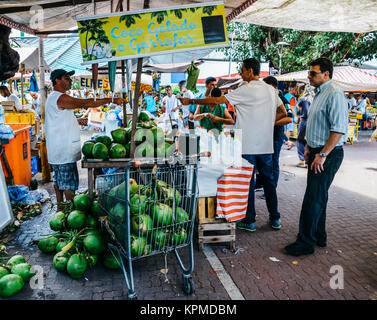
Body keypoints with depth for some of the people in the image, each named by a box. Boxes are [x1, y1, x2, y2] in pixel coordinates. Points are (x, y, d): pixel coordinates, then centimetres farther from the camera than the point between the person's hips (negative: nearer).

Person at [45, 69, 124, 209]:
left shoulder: (53, 97, 17)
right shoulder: (61, 98, -17)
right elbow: (85, 104, -24)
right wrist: (112, 100, -22)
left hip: (57, 149, 11)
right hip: (65, 149, -11)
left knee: (58, 180, 17)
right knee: (69, 182, -3)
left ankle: (60, 207, 28)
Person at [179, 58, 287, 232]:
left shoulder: (246, 90, -11)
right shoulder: (271, 89, 11)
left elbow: (217, 100, -12)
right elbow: (283, 112, 19)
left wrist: (191, 101, -5)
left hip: (248, 145, -7)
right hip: (266, 144, 7)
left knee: (247, 182, 3)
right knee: (268, 181, 14)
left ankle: (249, 221, 12)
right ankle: (275, 219, 22)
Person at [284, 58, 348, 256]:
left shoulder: (334, 95, -15)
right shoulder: (319, 94, 16)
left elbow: (339, 129, -23)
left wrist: (323, 154, -23)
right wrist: (309, 147, 17)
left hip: (328, 155, -10)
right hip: (317, 153, 10)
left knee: (314, 199, -6)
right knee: (317, 196, 16)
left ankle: (306, 243, 3)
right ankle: (319, 237, 29)